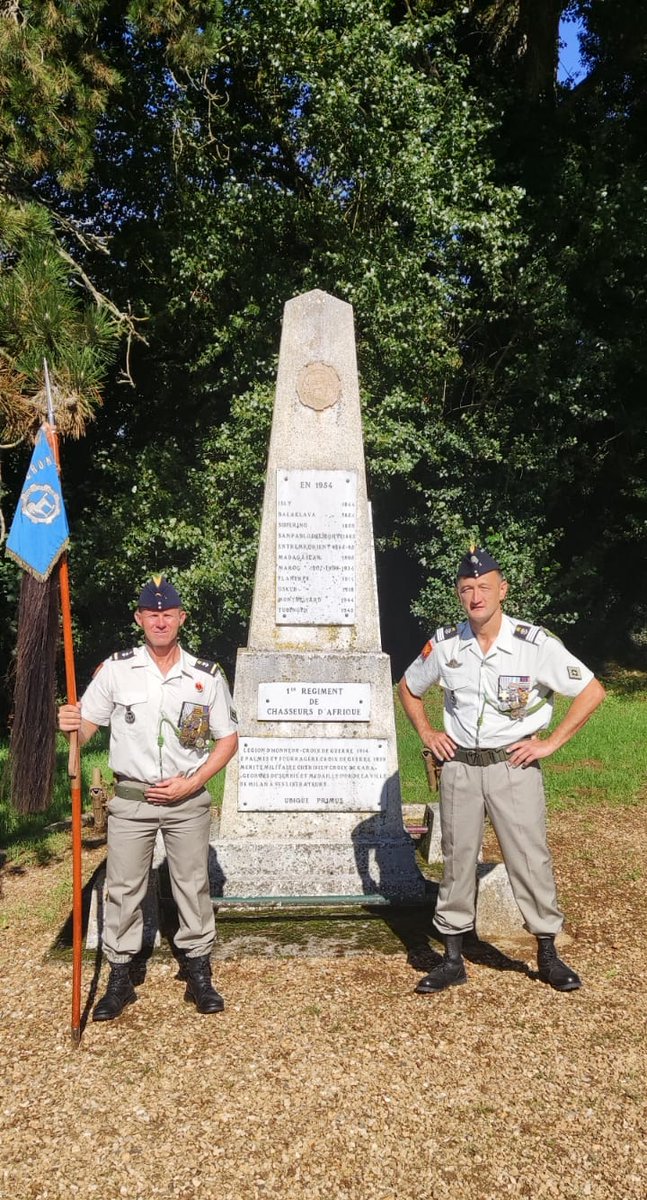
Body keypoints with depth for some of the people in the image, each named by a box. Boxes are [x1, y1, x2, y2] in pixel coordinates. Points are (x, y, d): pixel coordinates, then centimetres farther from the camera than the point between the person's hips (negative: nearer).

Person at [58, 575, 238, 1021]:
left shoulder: (208, 675, -2)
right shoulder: (115, 669, -2)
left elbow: (228, 739, 2)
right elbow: (85, 728, 0)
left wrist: (191, 783, -9)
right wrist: (69, 726, -24)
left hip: (188, 801, 0)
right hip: (130, 798, 0)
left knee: (193, 886, 8)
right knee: (123, 888, 8)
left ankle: (198, 974, 24)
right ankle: (120, 978, 23)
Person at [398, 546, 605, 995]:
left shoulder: (534, 643, -12)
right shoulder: (445, 644, -1)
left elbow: (592, 692, -8)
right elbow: (408, 688, 16)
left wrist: (551, 742, -10)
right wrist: (427, 733, 5)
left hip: (514, 765, -3)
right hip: (459, 765, 3)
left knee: (531, 859, 2)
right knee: (457, 861, 8)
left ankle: (548, 955, 21)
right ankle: (453, 959, 21)